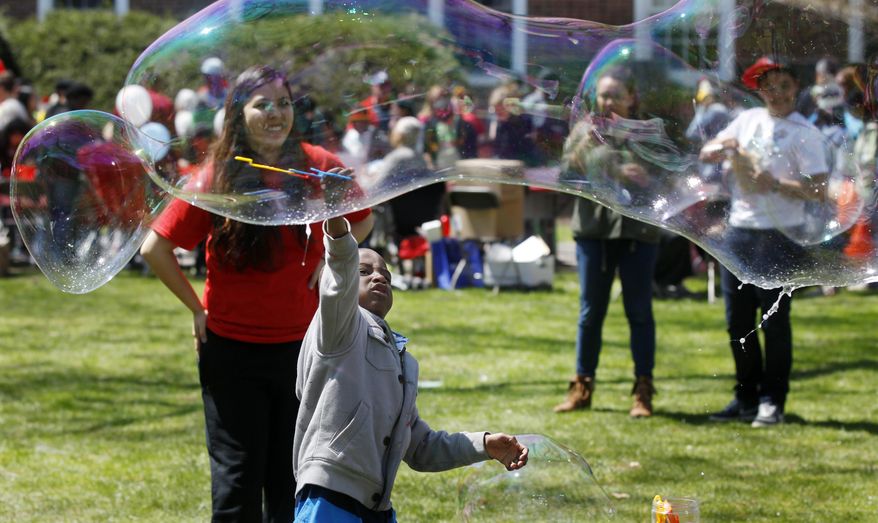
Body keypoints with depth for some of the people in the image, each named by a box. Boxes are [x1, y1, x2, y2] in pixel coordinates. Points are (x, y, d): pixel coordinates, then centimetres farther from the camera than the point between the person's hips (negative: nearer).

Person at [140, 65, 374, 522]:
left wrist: (330, 259, 1)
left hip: (300, 343, 2)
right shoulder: (216, 179, -10)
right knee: (238, 482, 2)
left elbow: (362, 220, 15)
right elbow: (155, 248, -7)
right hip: (231, 347, -2)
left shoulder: (318, 167, -4)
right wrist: (197, 309, -4)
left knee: (291, 482, 10)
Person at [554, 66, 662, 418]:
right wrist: (584, 146, -13)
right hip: (594, 228, 2)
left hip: (638, 230, -2)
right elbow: (566, 175, 1)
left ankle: (643, 391, 4)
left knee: (639, 312, 1)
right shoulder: (584, 131, 8)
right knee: (590, 312, 6)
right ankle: (582, 386, 14)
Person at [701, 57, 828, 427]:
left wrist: (774, 183, -20)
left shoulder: (804, 133, -6)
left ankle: (772, 402, 5)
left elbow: (818, 189, -13)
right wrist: (723, 146, -4)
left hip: (780, 238, -6)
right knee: (738, 322, 10)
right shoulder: (748, 120, 11)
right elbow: (706, 154, 17)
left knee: (774, 322, -2)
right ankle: (746, 398, 20)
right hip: (739, 232, 6)